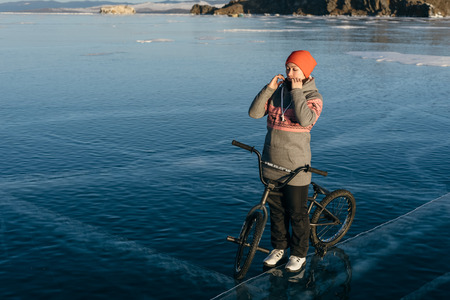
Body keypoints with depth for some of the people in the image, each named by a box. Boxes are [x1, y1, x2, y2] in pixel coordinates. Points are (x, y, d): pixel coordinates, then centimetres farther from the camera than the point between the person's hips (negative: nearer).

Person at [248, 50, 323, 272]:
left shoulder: (313, 97, -9)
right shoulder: (277, 92, 5)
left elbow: (305, 120, -30)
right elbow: (255, 113, -6)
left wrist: (297, 91, -22)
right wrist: (269, 88, -13)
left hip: (296, 165, -5)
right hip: (272, 161, 5)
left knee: (297, 212, 7)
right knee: (276, 208, 17)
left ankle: (299, 255, 25)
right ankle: (279, 247, 35)